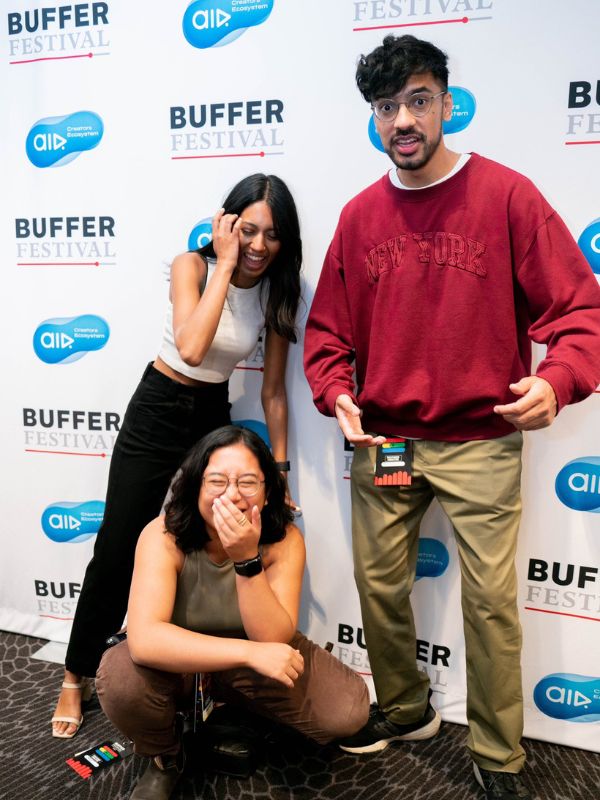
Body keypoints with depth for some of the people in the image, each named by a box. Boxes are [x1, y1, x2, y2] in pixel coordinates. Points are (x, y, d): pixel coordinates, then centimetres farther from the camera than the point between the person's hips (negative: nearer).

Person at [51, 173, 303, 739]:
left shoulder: (277, 294, -5)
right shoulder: (192, 266, -15)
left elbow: (272, 390, 0)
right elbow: (191, 349, -33)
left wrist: (279, 466, 0)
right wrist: (226, 263, -28)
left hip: (213, 418, 3)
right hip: (157, 414, -3)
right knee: (117, 550, 3)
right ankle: (76, 677, 25)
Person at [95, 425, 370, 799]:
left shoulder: (284, 539, -22)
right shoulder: (164, 536, -27)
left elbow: (273, 639, -28)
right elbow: (143, 639, -39)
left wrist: (247, 559, -42)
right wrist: (249, 651, -44)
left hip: (255, 662, 2)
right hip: (180, 662, -1)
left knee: (349, 708, -19)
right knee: (119, 678, -34)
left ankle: (236, 720, 10)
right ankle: (165, 759, 2)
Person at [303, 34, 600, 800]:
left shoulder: (507, 195, -5)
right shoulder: (359, 215, 5)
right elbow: (328, 329, 8)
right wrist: (337, 393, -9)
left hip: (480, 443, -3)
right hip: (382, 441, 4)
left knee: (490, 599, 3)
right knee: (378, 583, 13)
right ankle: (404, 708, 40)